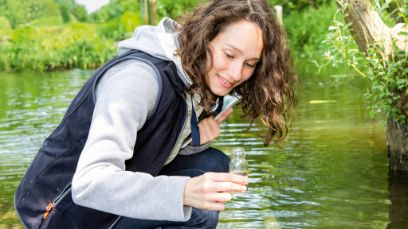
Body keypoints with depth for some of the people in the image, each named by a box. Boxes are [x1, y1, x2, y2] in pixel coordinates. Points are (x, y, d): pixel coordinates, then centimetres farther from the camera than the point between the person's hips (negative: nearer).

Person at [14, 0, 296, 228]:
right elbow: (89, 183, -37)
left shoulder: (201, 80, -3)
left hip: (115, 197, 8)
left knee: (213, 164, -1)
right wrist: (185, 192, -51)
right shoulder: (140, 76, -29)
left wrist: (196, 141, -17)